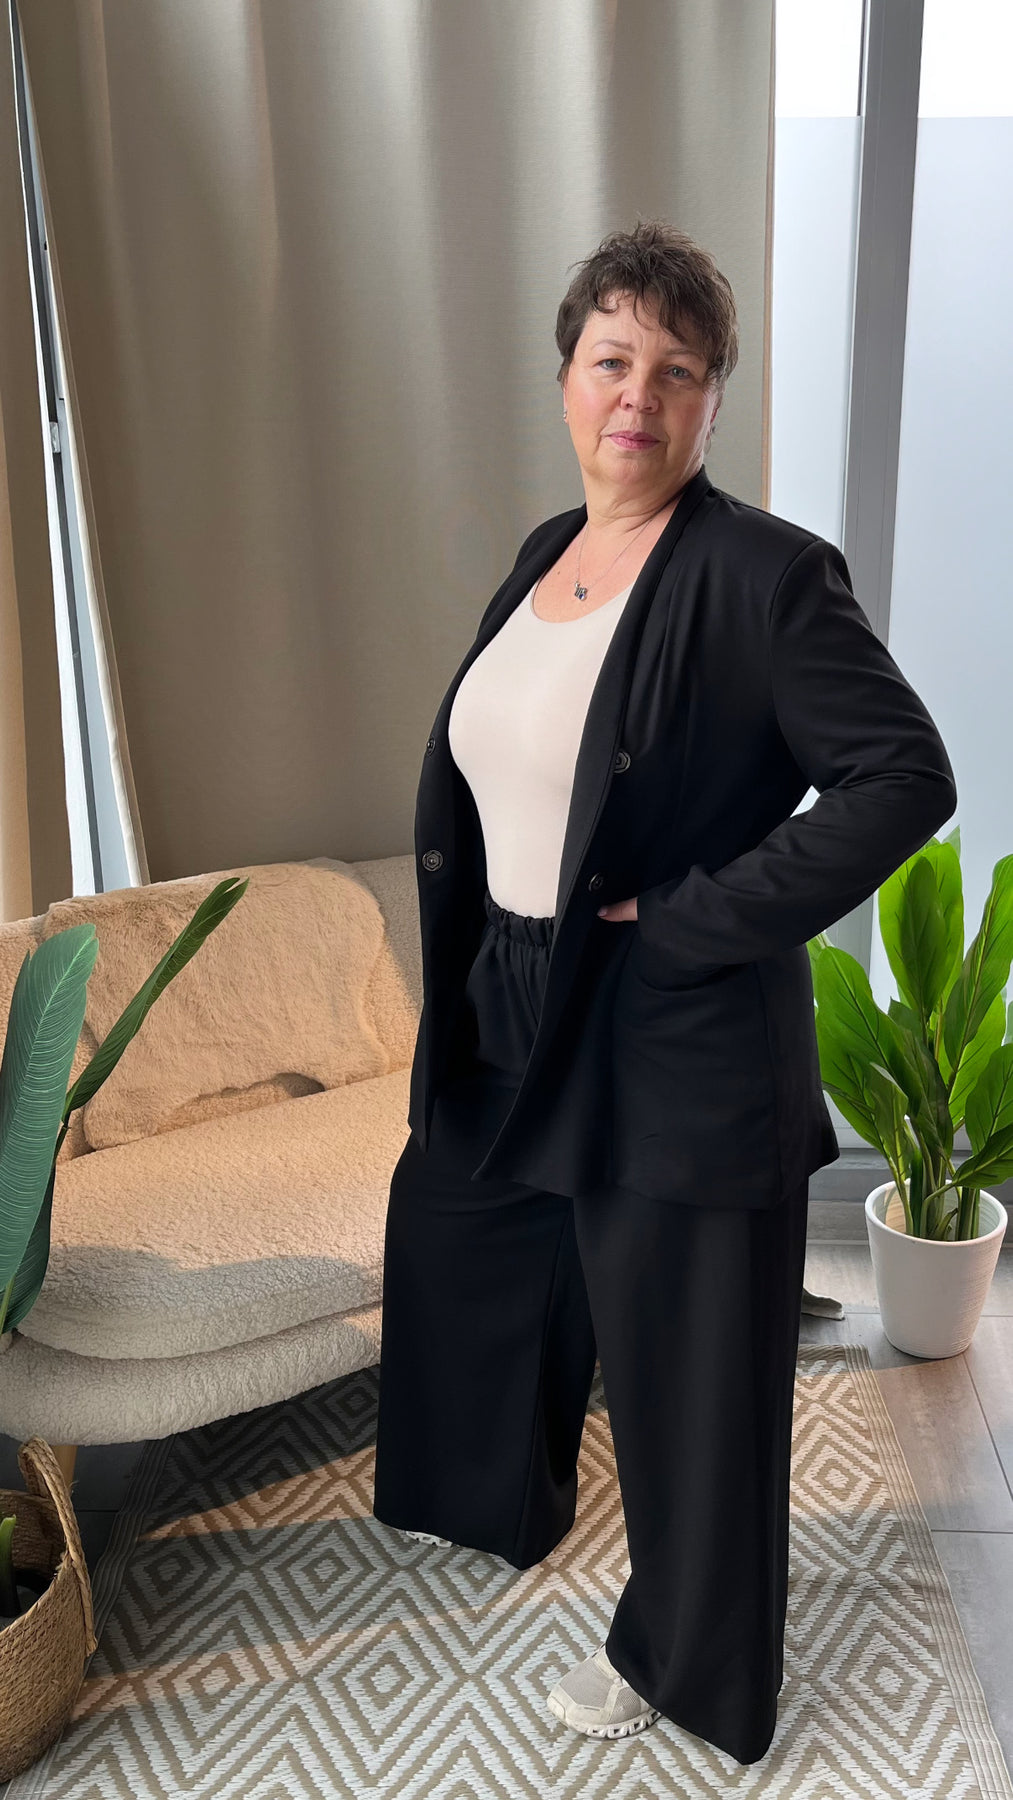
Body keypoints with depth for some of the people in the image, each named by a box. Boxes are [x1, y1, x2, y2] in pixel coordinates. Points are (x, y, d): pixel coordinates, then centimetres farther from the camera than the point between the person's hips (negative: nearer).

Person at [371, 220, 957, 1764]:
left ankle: (680, 1655, 40)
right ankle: (493, 1496, 59)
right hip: (516, 1019, 9)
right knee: (456, 1242, 27)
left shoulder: (764, 575, -17)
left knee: (684, 1367, 11)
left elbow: (908, 778, -20)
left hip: (677, 1046, -8)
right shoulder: (544, 551, 7)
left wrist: (692, 917, -21)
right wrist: (468, 986, 10)